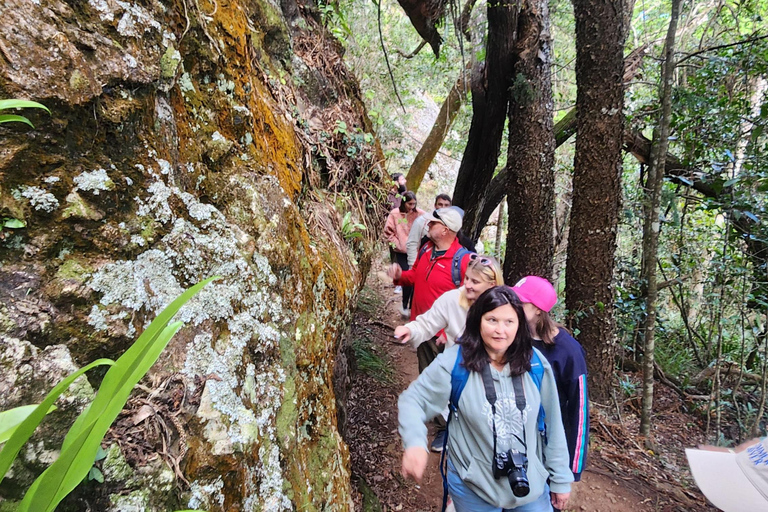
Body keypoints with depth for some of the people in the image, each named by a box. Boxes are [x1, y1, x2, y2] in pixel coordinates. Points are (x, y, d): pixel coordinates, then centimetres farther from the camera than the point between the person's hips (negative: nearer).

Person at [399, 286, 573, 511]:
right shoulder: (455, 361, -20)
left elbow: (552, 424, -1)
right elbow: (412, 399, -15)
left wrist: (560, 478, 6)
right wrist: (415, 442, -33)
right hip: (472, 487, -1)